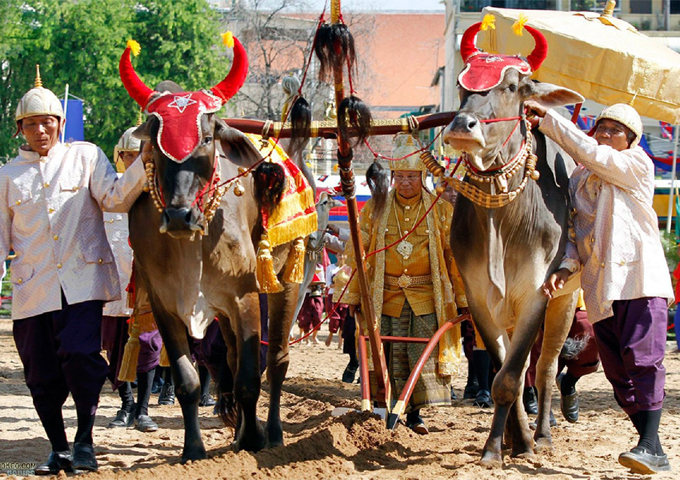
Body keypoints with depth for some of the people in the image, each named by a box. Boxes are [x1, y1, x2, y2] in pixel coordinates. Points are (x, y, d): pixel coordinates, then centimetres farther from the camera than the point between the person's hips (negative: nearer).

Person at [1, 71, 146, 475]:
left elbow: (115, 198, -2)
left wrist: (143, 164, -16)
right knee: (43, 376, 3)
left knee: (82, 357, -18)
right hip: (32, 290, 2)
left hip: (83, 281, -2)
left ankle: (85, 441, 0)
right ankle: (59, 450, 21)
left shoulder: (85, 157, 10)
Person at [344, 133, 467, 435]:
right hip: (387, 296, 0)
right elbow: (357, 252, 9)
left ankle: (415, 413, 5)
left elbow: (455, 255, 7)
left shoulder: (441, 210, 4)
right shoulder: (375, 208, 5)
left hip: (428, 296, 0)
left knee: (423, 353, -5)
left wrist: (463, 298, 4)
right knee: (393, 354, -2)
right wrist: (354, 295, 5)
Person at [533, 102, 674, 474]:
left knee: (642, 358, -17)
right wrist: (565, 267, -5)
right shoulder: (580, 179, 21)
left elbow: (588, 152, -7)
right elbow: (574, 231, 14)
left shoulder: (637, 164, 6)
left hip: (640, 278, -5)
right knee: (617, 369, 1)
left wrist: (546, 116, -5)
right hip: (600, 286, 6)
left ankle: (651, 446, -21)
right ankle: (649, 444, 7)